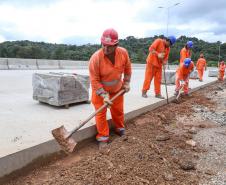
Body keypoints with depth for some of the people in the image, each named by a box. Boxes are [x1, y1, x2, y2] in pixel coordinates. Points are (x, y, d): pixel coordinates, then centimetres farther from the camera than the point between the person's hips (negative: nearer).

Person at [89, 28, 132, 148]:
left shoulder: (123, 53, -19)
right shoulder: (95, 58, -32)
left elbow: (127, 68, 1)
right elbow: (94, 81, -26)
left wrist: (126, 83, 3)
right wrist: (104, 95, -29)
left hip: (117, 88, 4)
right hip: (100, 90, -3)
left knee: (118, 110, 18)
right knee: (101, 113, -1)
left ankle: (120, 129, 44)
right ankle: (103, 138, 16)